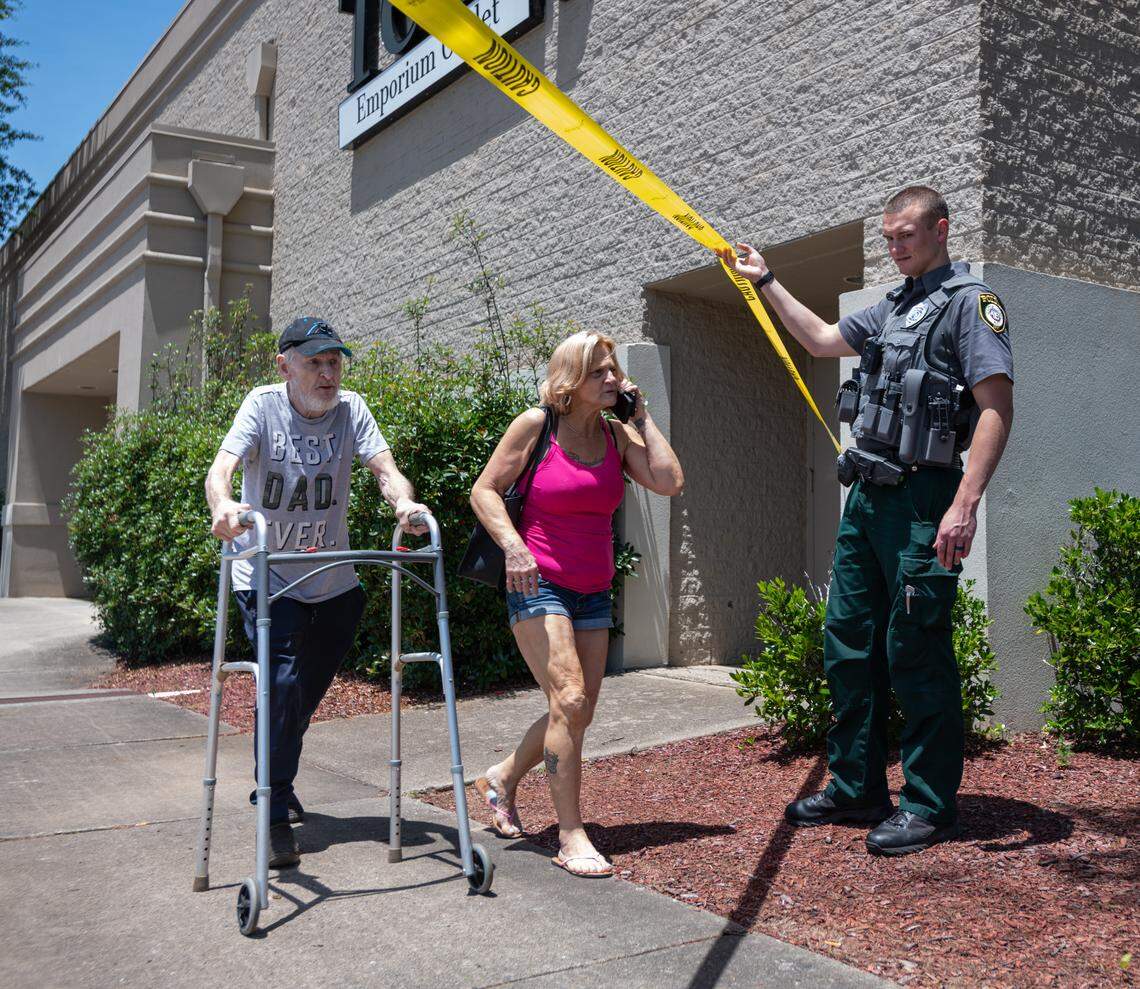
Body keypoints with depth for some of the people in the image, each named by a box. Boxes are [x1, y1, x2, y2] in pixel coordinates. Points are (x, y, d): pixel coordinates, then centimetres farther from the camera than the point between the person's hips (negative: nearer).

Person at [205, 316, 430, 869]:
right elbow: (222, 466, -25)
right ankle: (276, 815, -4)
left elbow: (383, 465, -16)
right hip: (266, 575, -3)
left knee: (307, 693, 15)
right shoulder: (263, 406, -11)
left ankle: (276, 784, 42)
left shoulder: (350, 410, -4)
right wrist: (224, 506, -48)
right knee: (282, 684, -18)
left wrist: (403, 501, -39)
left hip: (332, 581, 4)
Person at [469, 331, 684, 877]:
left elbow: (669, 481, -8)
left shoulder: (617, 434, 5)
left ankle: (502, 779, 33)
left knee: (579, 711, 9)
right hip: (539, 585, -6)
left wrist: (642, 418, -4)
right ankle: (570, 836, -6)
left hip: (594, 593, 6)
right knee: (569, 700, -17)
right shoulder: (535, 425, -7)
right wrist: (513, 545, -19)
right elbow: (484, 490, -5)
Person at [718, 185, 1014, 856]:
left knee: (916, 651, -5)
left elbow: (998, 407, -16)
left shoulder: (971, 302, -5)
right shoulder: (892, 309, 20)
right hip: (866, 496, 9)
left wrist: (965, 504, -25)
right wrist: (766, 282, 33)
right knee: (849, 643, 10)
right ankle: (857, 789, 21)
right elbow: (822, 339, 35)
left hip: (922, 498, -8)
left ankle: (931, 806, 8)